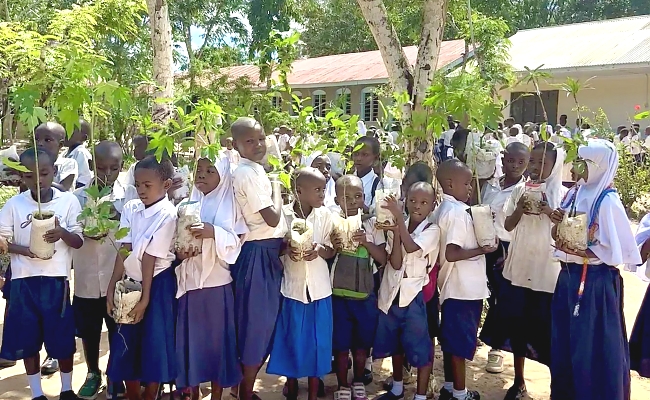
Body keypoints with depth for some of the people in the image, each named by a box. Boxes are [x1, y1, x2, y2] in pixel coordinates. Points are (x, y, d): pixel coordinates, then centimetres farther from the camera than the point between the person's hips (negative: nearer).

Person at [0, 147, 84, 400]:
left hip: (57, 280, -1)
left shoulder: (68, 201, -4)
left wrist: (63, 233, -25)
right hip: (24, 280, 1)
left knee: (63, 338, 7)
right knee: (27, 339, 10)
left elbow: (79, 242, -3)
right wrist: (25, 250, -17)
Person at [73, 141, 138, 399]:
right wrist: (87, 232, -23)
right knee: (88, 331, 16)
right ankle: (93, 375, 37)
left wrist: (118, 218, -25)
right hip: (87, 278, 2)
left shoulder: (130, 195, -5)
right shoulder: (78, 197, -2)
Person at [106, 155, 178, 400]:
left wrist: (145, 297, -14)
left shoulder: (167, 215, -16)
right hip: (131, 281, 6)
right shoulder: (131, 209, 1)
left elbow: (150, 257, -18)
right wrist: (112, 287, -4)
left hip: (157, 284, -6)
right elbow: (124, 250, -1)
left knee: (154, 343, 2)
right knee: (126, 342, 11)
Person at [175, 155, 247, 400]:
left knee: (217, 338, 5)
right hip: (189, 283, 2)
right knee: (191, 339, 8)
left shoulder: (230, 206, -1)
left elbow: (236, 244, -7)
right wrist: (178, 252, -10)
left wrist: (214, 232, -23)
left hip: (218, 284, -2)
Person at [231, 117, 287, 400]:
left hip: (268, 252, 10)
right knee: (257, 322, 1)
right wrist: (277, 195, -5)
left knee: (263, 321, 17)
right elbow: (272, 219, -20)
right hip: (258, 254, -10)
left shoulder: (254, 171, 12)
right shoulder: (247, 174, -18)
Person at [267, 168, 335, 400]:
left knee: (317, 342, 7)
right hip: (292, 286, -1)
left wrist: (320, 249, -20)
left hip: (318, 288, 1)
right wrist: (286, 248, -21)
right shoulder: (282, 214, -7)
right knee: (292, 340, 8)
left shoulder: (325, 215, -3)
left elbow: (332, 251, 2)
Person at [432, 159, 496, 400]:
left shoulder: (443, 209, 10)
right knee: (461, 341, 2)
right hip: (464, 288, -10)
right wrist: (482, 249, -18)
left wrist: (478, 244, 12)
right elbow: (452, 253, -26)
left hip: (454, 286, 10)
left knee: (451, 338, 17)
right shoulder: (457, 211, -20)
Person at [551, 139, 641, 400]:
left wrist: (576, 251, -21)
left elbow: (617, 251, -18)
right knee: (564, 343, 16)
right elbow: (561, 234, 13)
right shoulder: (575, 194, 5)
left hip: (596, 282, -7)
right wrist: (557, 226, -9)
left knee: (594, 348, 5)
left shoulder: (607, 201, -17)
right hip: (569, 277, 7)